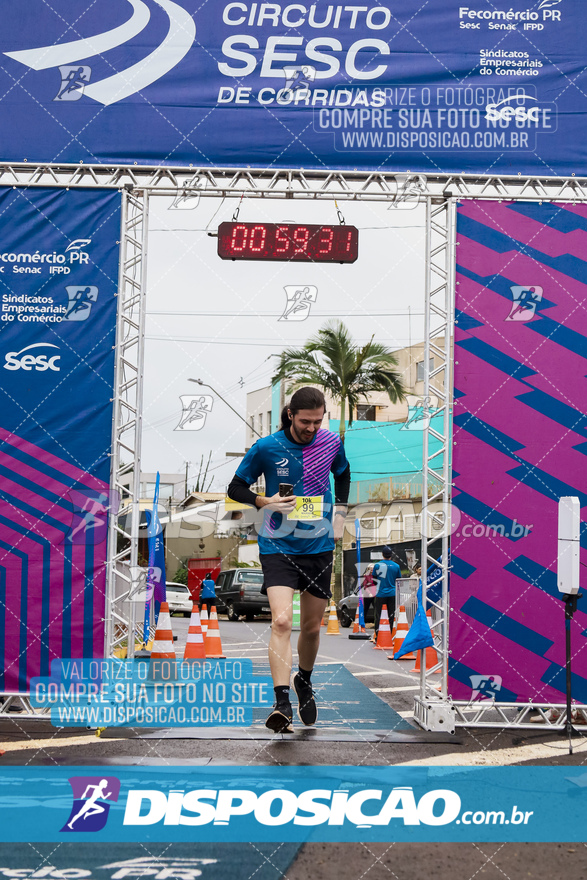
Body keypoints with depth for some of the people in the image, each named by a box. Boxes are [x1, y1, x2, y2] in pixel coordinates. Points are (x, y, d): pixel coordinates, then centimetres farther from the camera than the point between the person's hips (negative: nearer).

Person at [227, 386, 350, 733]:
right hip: (278, 546, -3)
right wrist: (266, 502, -17)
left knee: (312, 626, 12)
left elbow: (343, 474, 22)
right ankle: (282, 705, -22)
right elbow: (236, 488, 0)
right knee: (281, 621, -19)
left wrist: (339, 514, 12)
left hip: (319, 546, 3)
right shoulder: (266, 448, -9)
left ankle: (304, 683, 39)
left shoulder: (332, 443, 0)